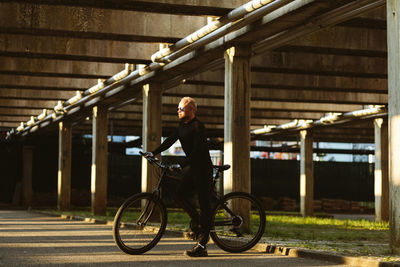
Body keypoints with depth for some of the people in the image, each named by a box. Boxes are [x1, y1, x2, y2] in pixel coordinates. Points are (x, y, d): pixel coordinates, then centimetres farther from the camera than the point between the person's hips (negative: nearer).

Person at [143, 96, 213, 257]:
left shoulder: (198, 126, -15)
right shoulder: (182, 125, 13)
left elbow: (197, 150, -24)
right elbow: (170, 140, 8)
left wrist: (181, 165, -33)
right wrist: (154, 153, -4)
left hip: (203, 169, -9)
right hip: (192, 168, 9)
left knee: (204, 205, -8)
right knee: (179, 195, -3)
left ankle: (201, 246, -10)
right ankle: (199, 224, 15)